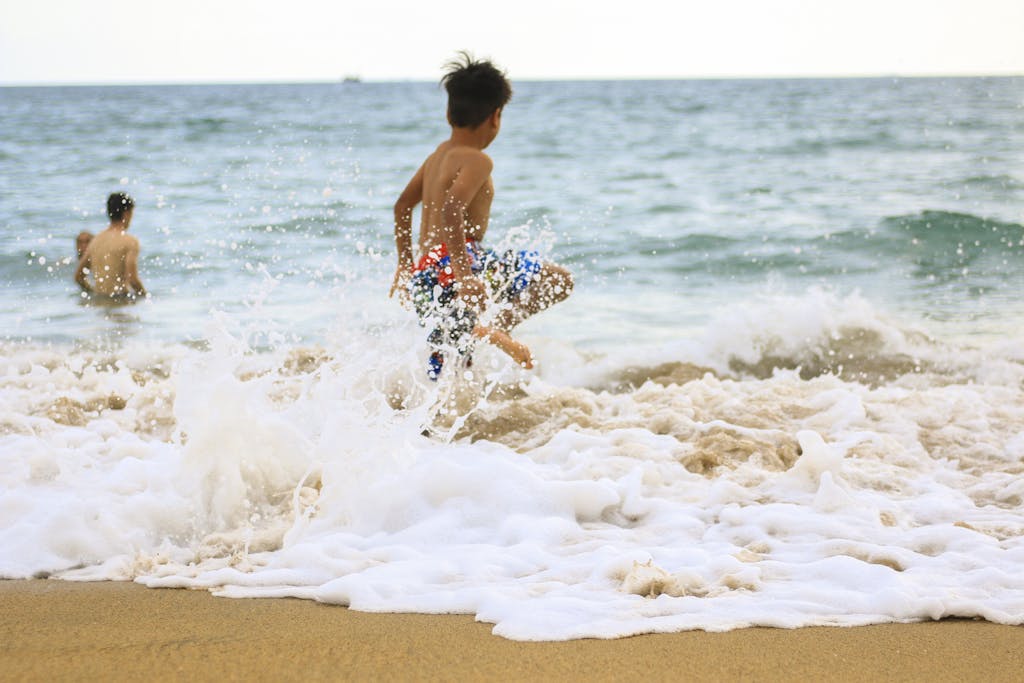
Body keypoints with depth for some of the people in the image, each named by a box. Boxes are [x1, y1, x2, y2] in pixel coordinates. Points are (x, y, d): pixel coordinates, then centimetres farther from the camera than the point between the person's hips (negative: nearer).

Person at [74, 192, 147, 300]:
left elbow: (78, 277, 15)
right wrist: (145, 297, -1)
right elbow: (132, 279, -16)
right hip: (120, 298, -7)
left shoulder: (95, 240, 12)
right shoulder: (130, 242, -8)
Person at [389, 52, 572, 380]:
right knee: (558, 279, -9)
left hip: (422, 279, 9)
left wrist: (405, 264, 37)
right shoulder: (477, 162, -7)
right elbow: (451, 211, -24)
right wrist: (464, 275, -30)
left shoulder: (439, 154, 19)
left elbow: (402, 206, 28)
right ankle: (495, 326, -24)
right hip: (452, 265, -9)